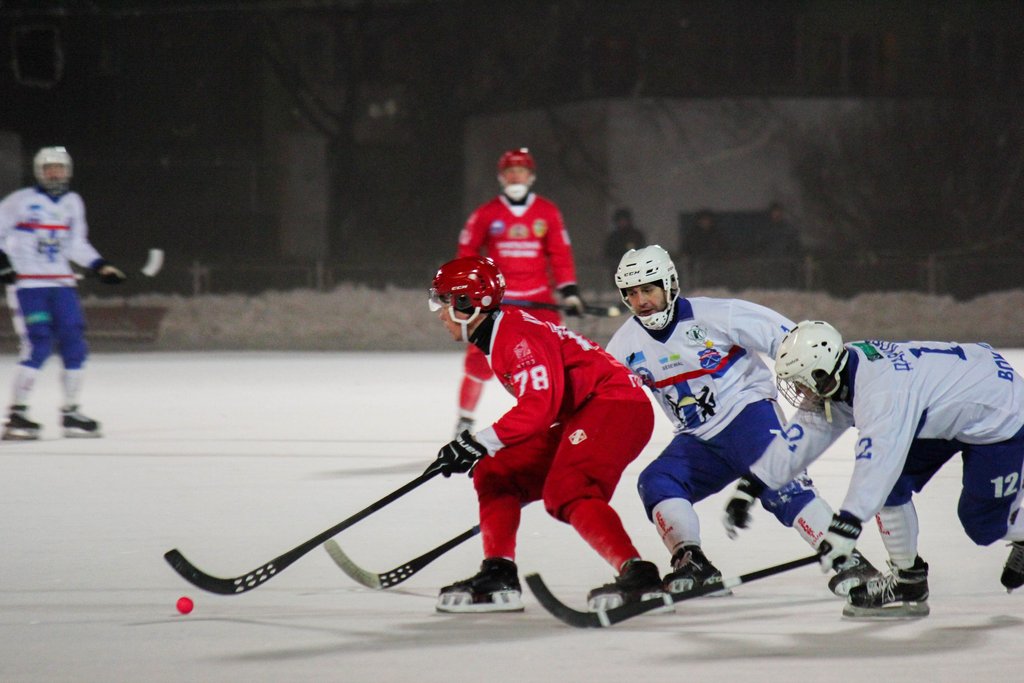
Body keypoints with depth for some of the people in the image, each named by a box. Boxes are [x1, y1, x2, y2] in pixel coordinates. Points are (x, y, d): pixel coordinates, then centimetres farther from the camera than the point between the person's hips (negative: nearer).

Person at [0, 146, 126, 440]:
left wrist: (101, 267, 10)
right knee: (38, 346, -16)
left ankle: (71, 414, 12)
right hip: (26, 283, -6)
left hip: (61, 283, 6)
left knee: (74, 346, 1)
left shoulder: (72, 203, 11)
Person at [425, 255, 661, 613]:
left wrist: (480, 443, -30)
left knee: (568, 492, -29)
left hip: (616, 405, -11)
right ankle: (498, 577, 7)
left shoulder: (519, 334, -17)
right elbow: (534, 405, 26)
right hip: (579, 418, 11)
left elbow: (540, 406, -28)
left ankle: (639, 576, -37)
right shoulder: (493, 340, 15)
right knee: (495, 475, 10)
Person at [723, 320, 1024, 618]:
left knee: (983, 523, -4)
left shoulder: (881, 389, -37)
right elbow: (805, 432, -4)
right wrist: (750, 486, -6)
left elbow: (877, 457, -46)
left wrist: (847, 525, -52)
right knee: (888, 484, -5)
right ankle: (907, 580, 4)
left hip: (999, 412, -9)